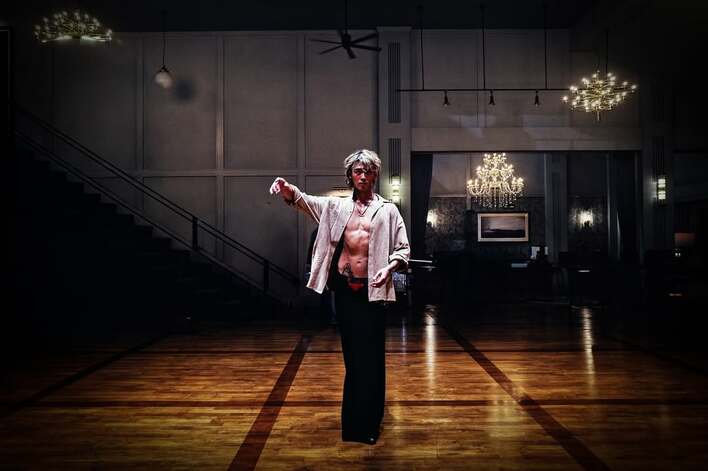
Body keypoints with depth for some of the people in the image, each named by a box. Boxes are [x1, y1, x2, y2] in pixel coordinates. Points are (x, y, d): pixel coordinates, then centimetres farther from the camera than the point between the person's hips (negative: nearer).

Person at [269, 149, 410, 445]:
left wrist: (389, 267, -18)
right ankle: (353, 420, 27)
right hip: (344, 288, 3)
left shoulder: (387, 210, 5)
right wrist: (286, 188, -24)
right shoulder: (337, 207, 11)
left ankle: (368, 422, 10)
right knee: (351, 353, 13)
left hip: (371, 290, -3)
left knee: (371, 356, -1)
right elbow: (303, 201, -2)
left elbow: (403, 249, 2)